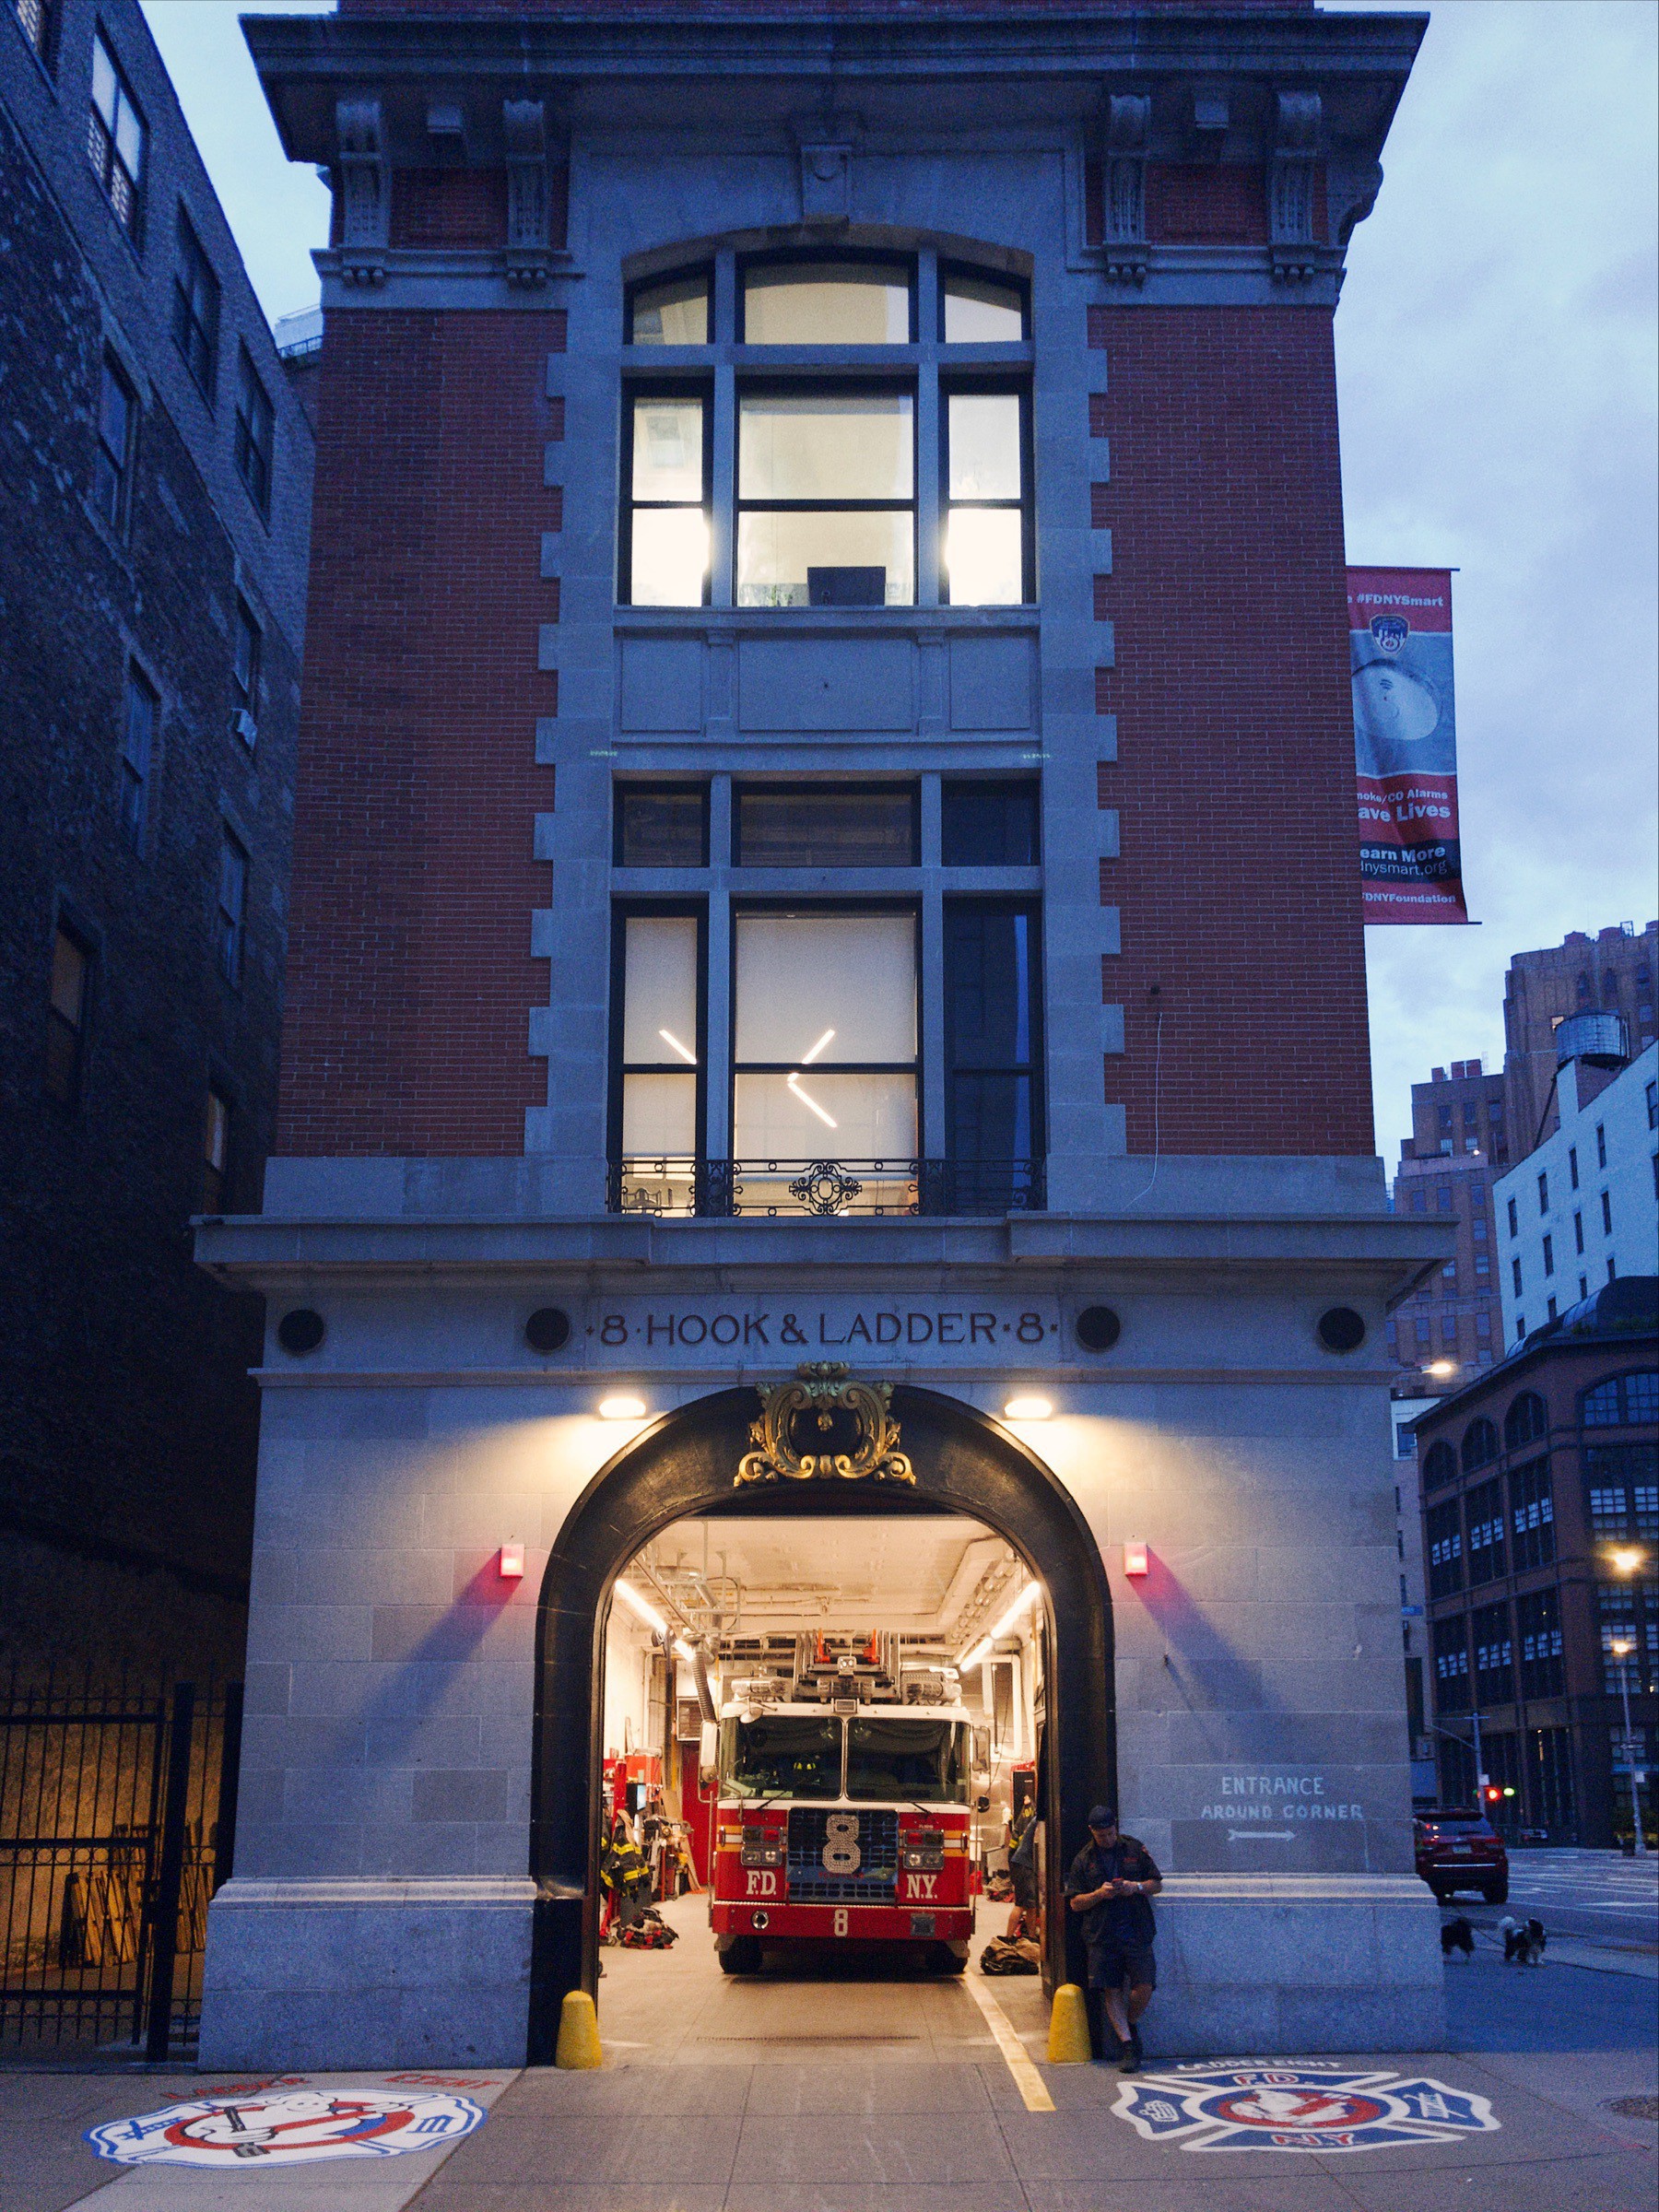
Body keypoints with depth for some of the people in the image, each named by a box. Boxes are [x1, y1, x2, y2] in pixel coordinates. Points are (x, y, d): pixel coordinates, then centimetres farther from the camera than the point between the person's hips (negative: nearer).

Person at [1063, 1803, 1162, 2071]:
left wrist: (1136, 1887, -7)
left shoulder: (1134, 1849, 9)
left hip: (1136, 1931, 0)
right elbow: (1076, 1903, 7)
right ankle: (1127, 2044, 3)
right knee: (1111, 1991, -5)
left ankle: (1128, 2026, 19)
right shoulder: (1083, 1859, 8)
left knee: (1144, 1988, -9)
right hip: (1101, 1935, 0)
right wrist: (1099, 1894, -11)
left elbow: (1157, 1884, 13)